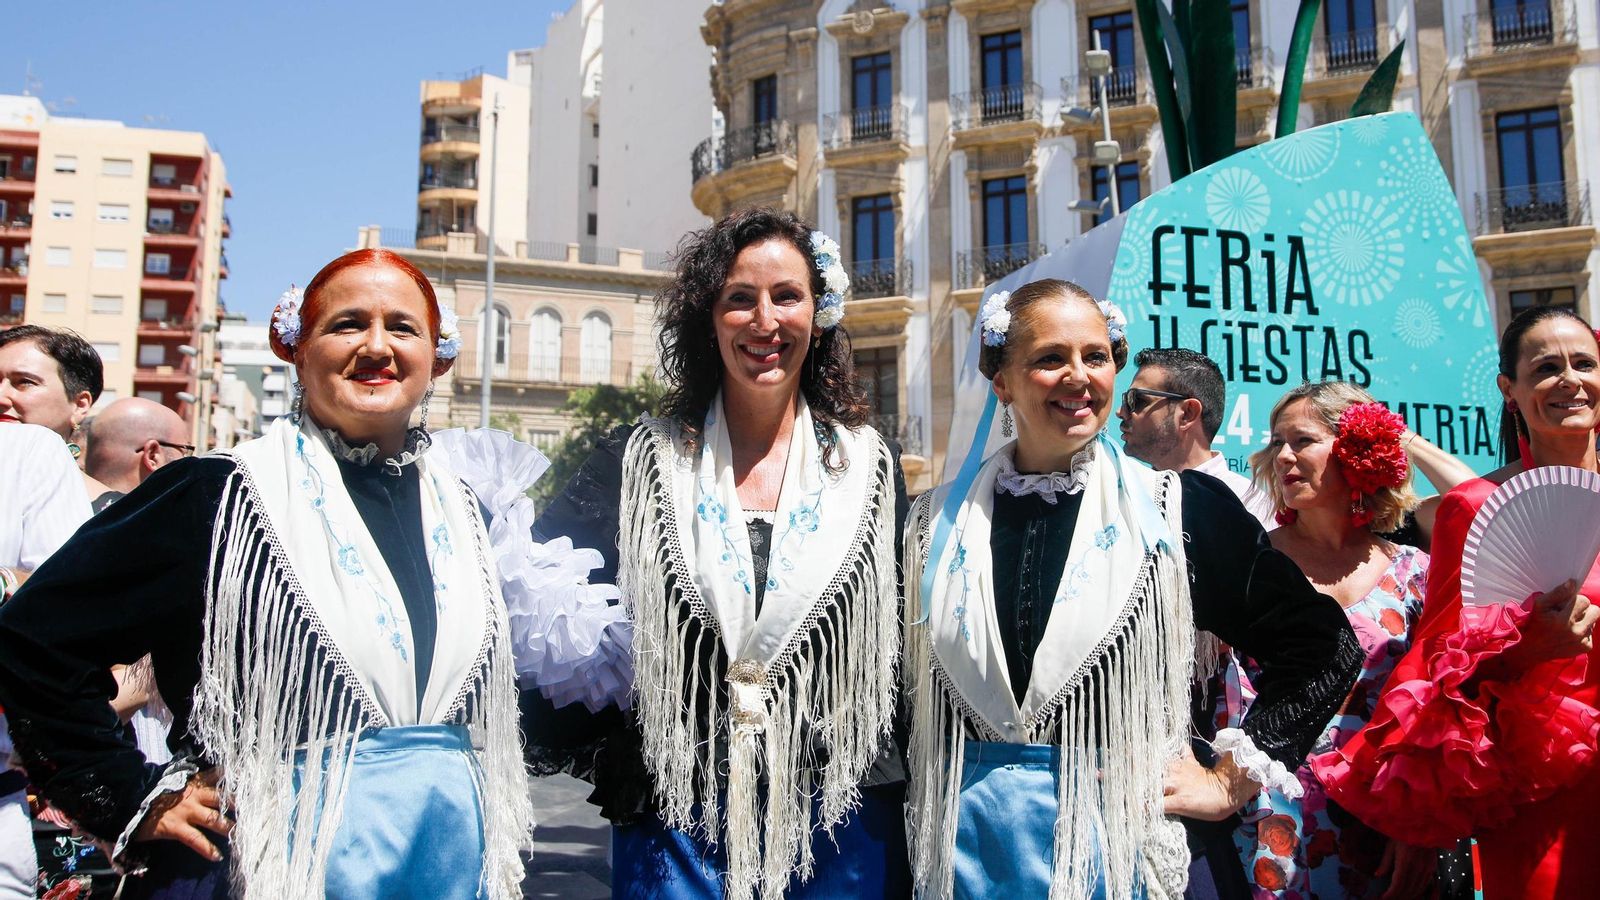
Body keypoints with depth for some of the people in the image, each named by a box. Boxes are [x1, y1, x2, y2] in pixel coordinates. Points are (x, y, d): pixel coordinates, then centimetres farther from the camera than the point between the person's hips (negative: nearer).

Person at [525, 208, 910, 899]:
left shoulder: (869, 466, 4)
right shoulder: (644, 460, 0)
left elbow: (901, 650, 8)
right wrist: (602, 754, -2)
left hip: (838, 820, 1)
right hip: (677, 818, -1)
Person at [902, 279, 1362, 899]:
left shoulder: (1178, 509, -4)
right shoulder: (939, 523, 3)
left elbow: (1323, 651, -1)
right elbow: (905, 693, 12)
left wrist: (1230, 782, -5)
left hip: (1129, 835, -1)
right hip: (974, 843, 2)